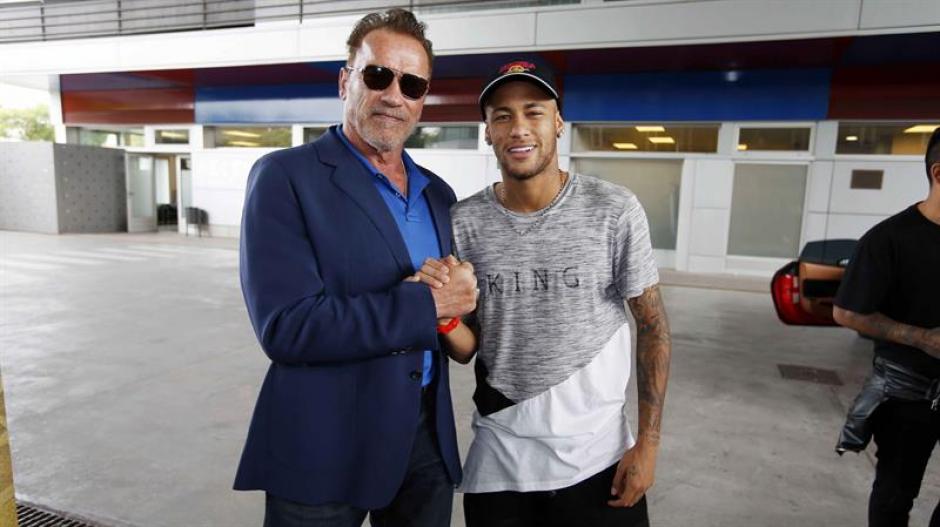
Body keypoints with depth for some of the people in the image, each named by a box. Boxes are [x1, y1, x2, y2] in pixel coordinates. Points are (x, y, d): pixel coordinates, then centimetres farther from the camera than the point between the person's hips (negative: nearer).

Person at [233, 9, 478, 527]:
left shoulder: (438, 193, 7)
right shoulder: (285, 176, -11)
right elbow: (287, 327, -21)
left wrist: (455, 298, -11)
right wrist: (426, 303, -19)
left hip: (427, 437, 6)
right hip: (325, 446, -5)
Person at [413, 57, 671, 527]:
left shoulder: (614, 210, -11)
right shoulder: (464, 221, -6)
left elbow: (652, 325, -2)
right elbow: (467, 349, 0)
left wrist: (648, 441, -5)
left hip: (597, 458, -1)